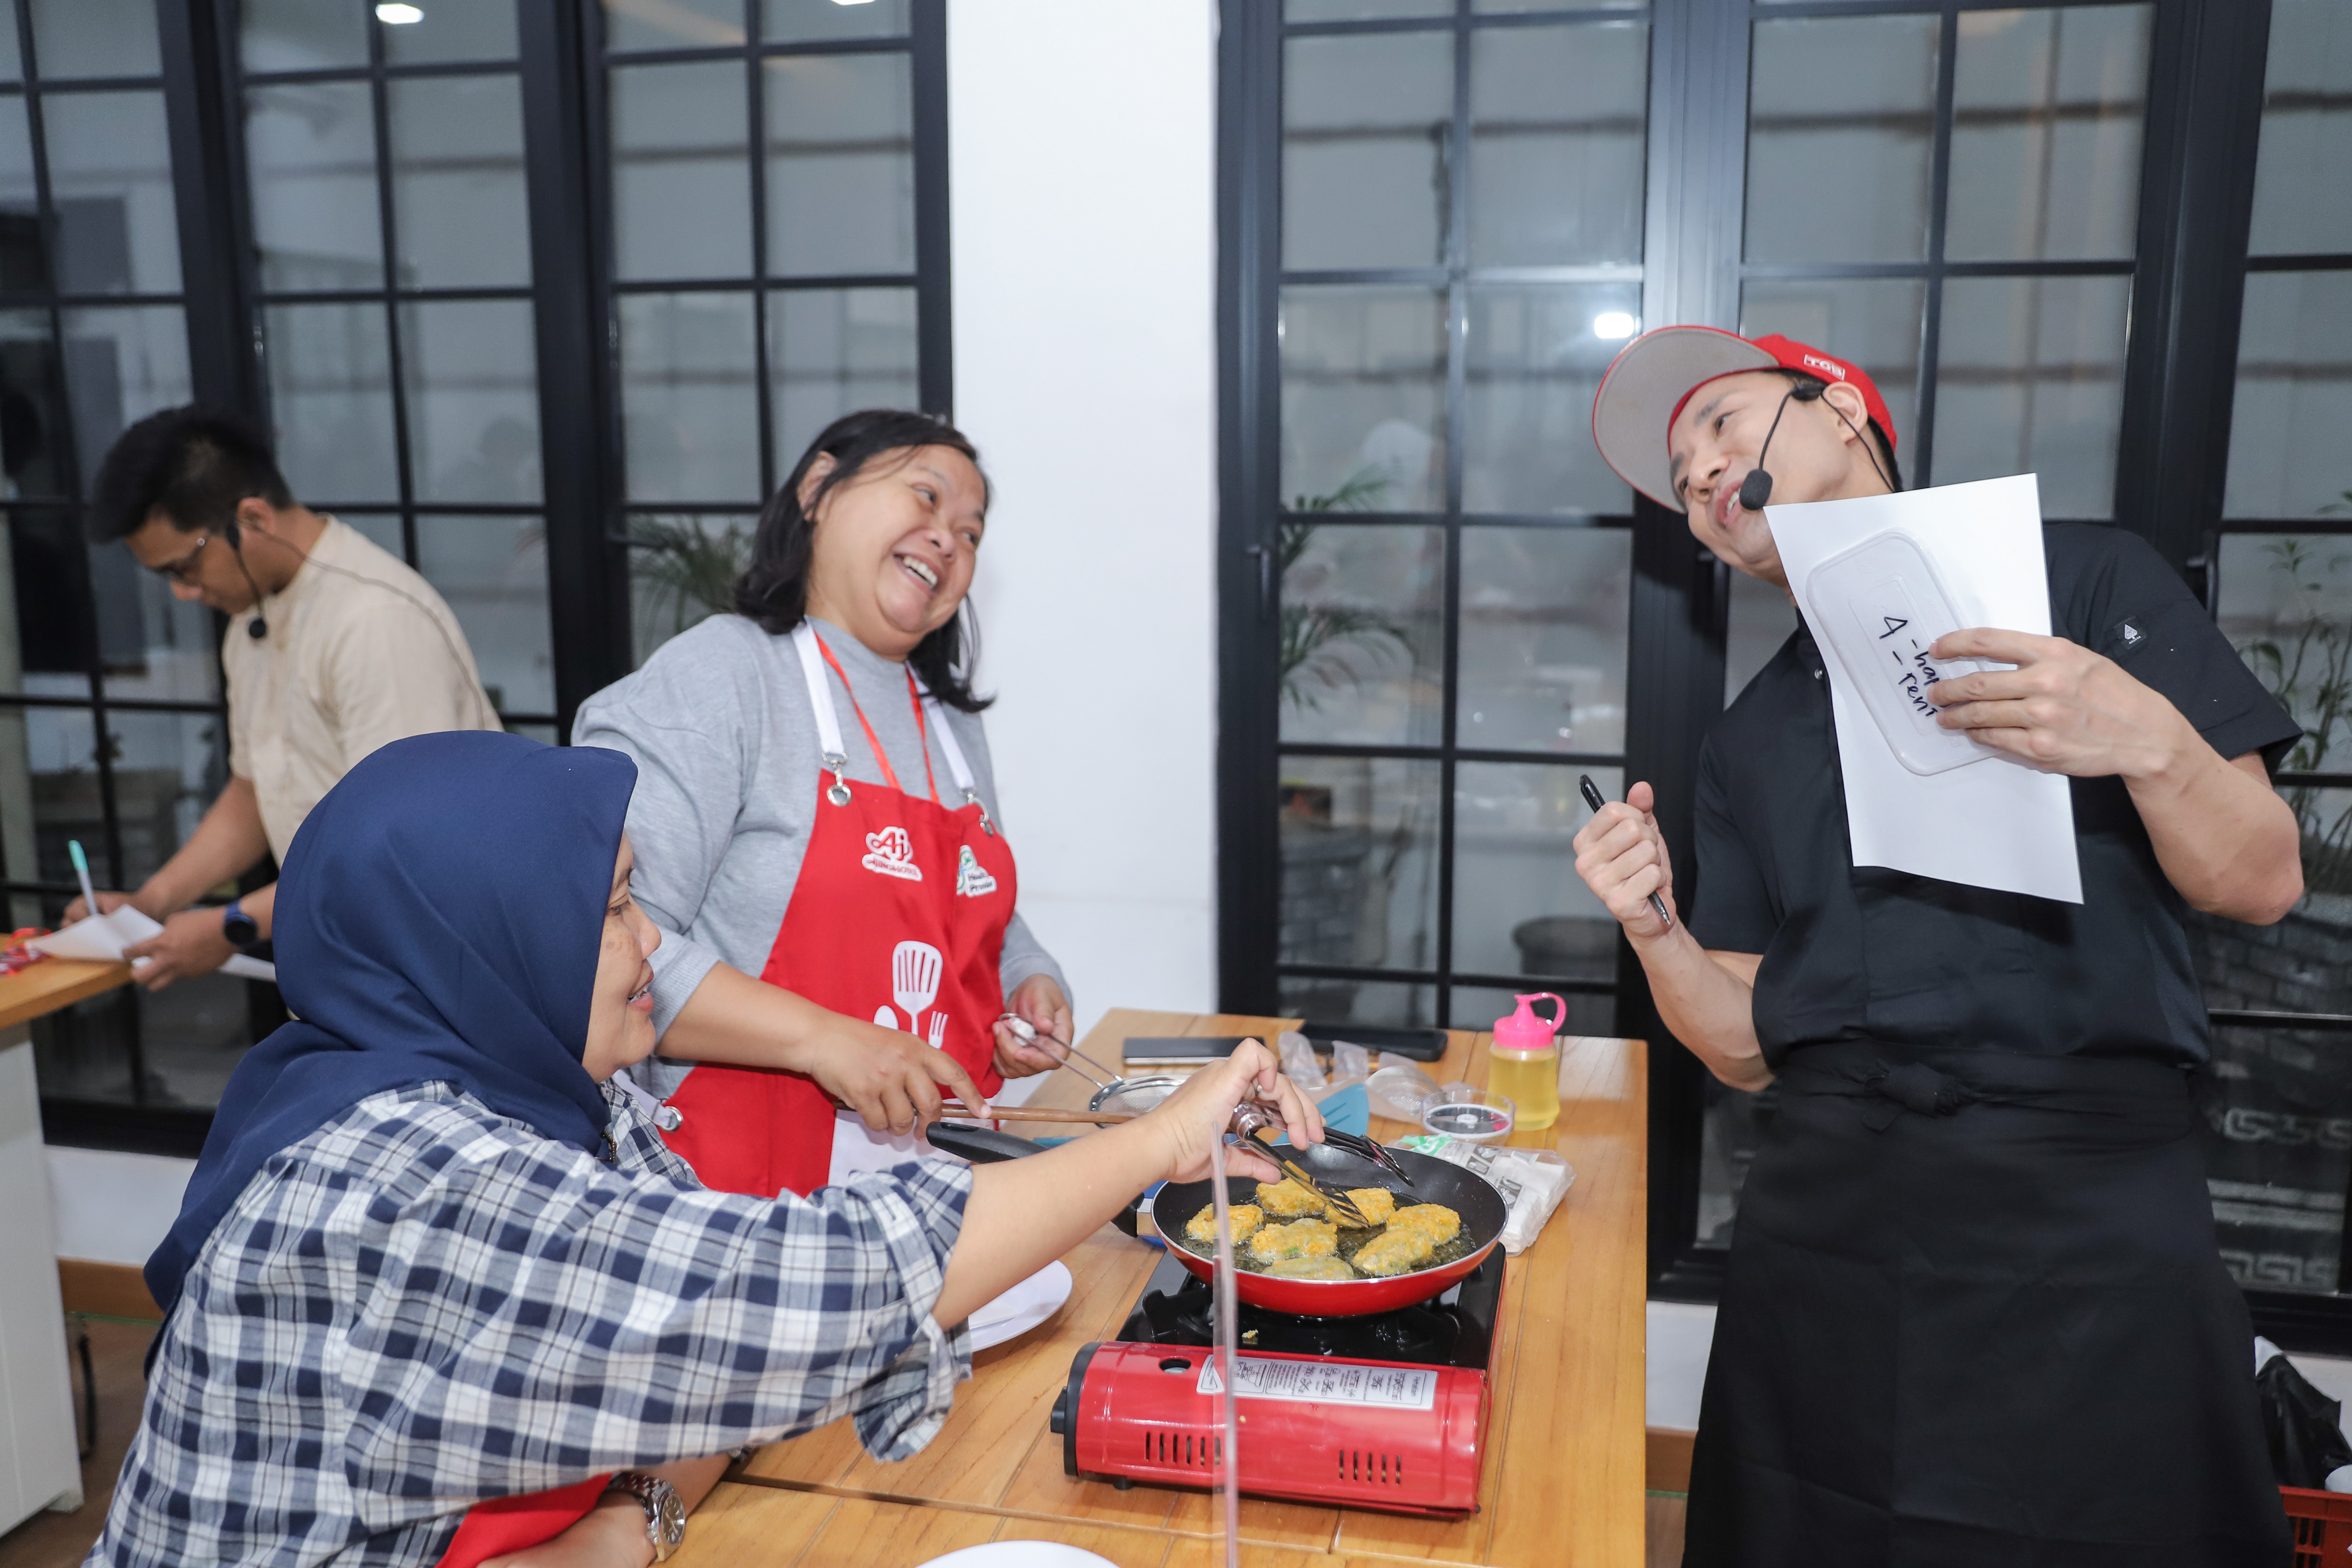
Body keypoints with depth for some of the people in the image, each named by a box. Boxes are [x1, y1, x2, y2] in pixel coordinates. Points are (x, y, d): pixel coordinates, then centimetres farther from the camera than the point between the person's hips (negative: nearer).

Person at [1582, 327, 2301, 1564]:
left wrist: (2152, 741, -20)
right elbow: (1746, 1048, 11)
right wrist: (1653, 928, -8)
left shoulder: (2084, 580, 4)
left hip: (2089, 1210, -3)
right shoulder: (1747, 742, 14)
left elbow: (2260, 885, -1)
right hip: (1827, 1219, 4)